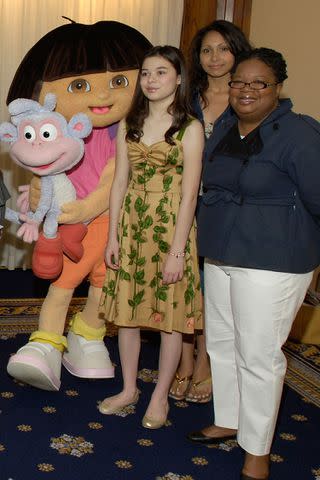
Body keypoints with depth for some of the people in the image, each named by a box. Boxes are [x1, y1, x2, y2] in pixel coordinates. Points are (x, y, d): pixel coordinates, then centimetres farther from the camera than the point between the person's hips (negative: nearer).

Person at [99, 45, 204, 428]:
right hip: (132, 224, 5)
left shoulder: (189, 128, -7)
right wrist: (113, 236, 3)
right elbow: (120, 182, 8)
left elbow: (189, 195, -11)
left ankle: (160, 396, 23)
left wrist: (177, 251, -15)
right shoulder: (129, 125, 8)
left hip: (171, 225, -5)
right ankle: (129, 389, 29)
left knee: (171, 314, 5)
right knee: (127, 309, 11)